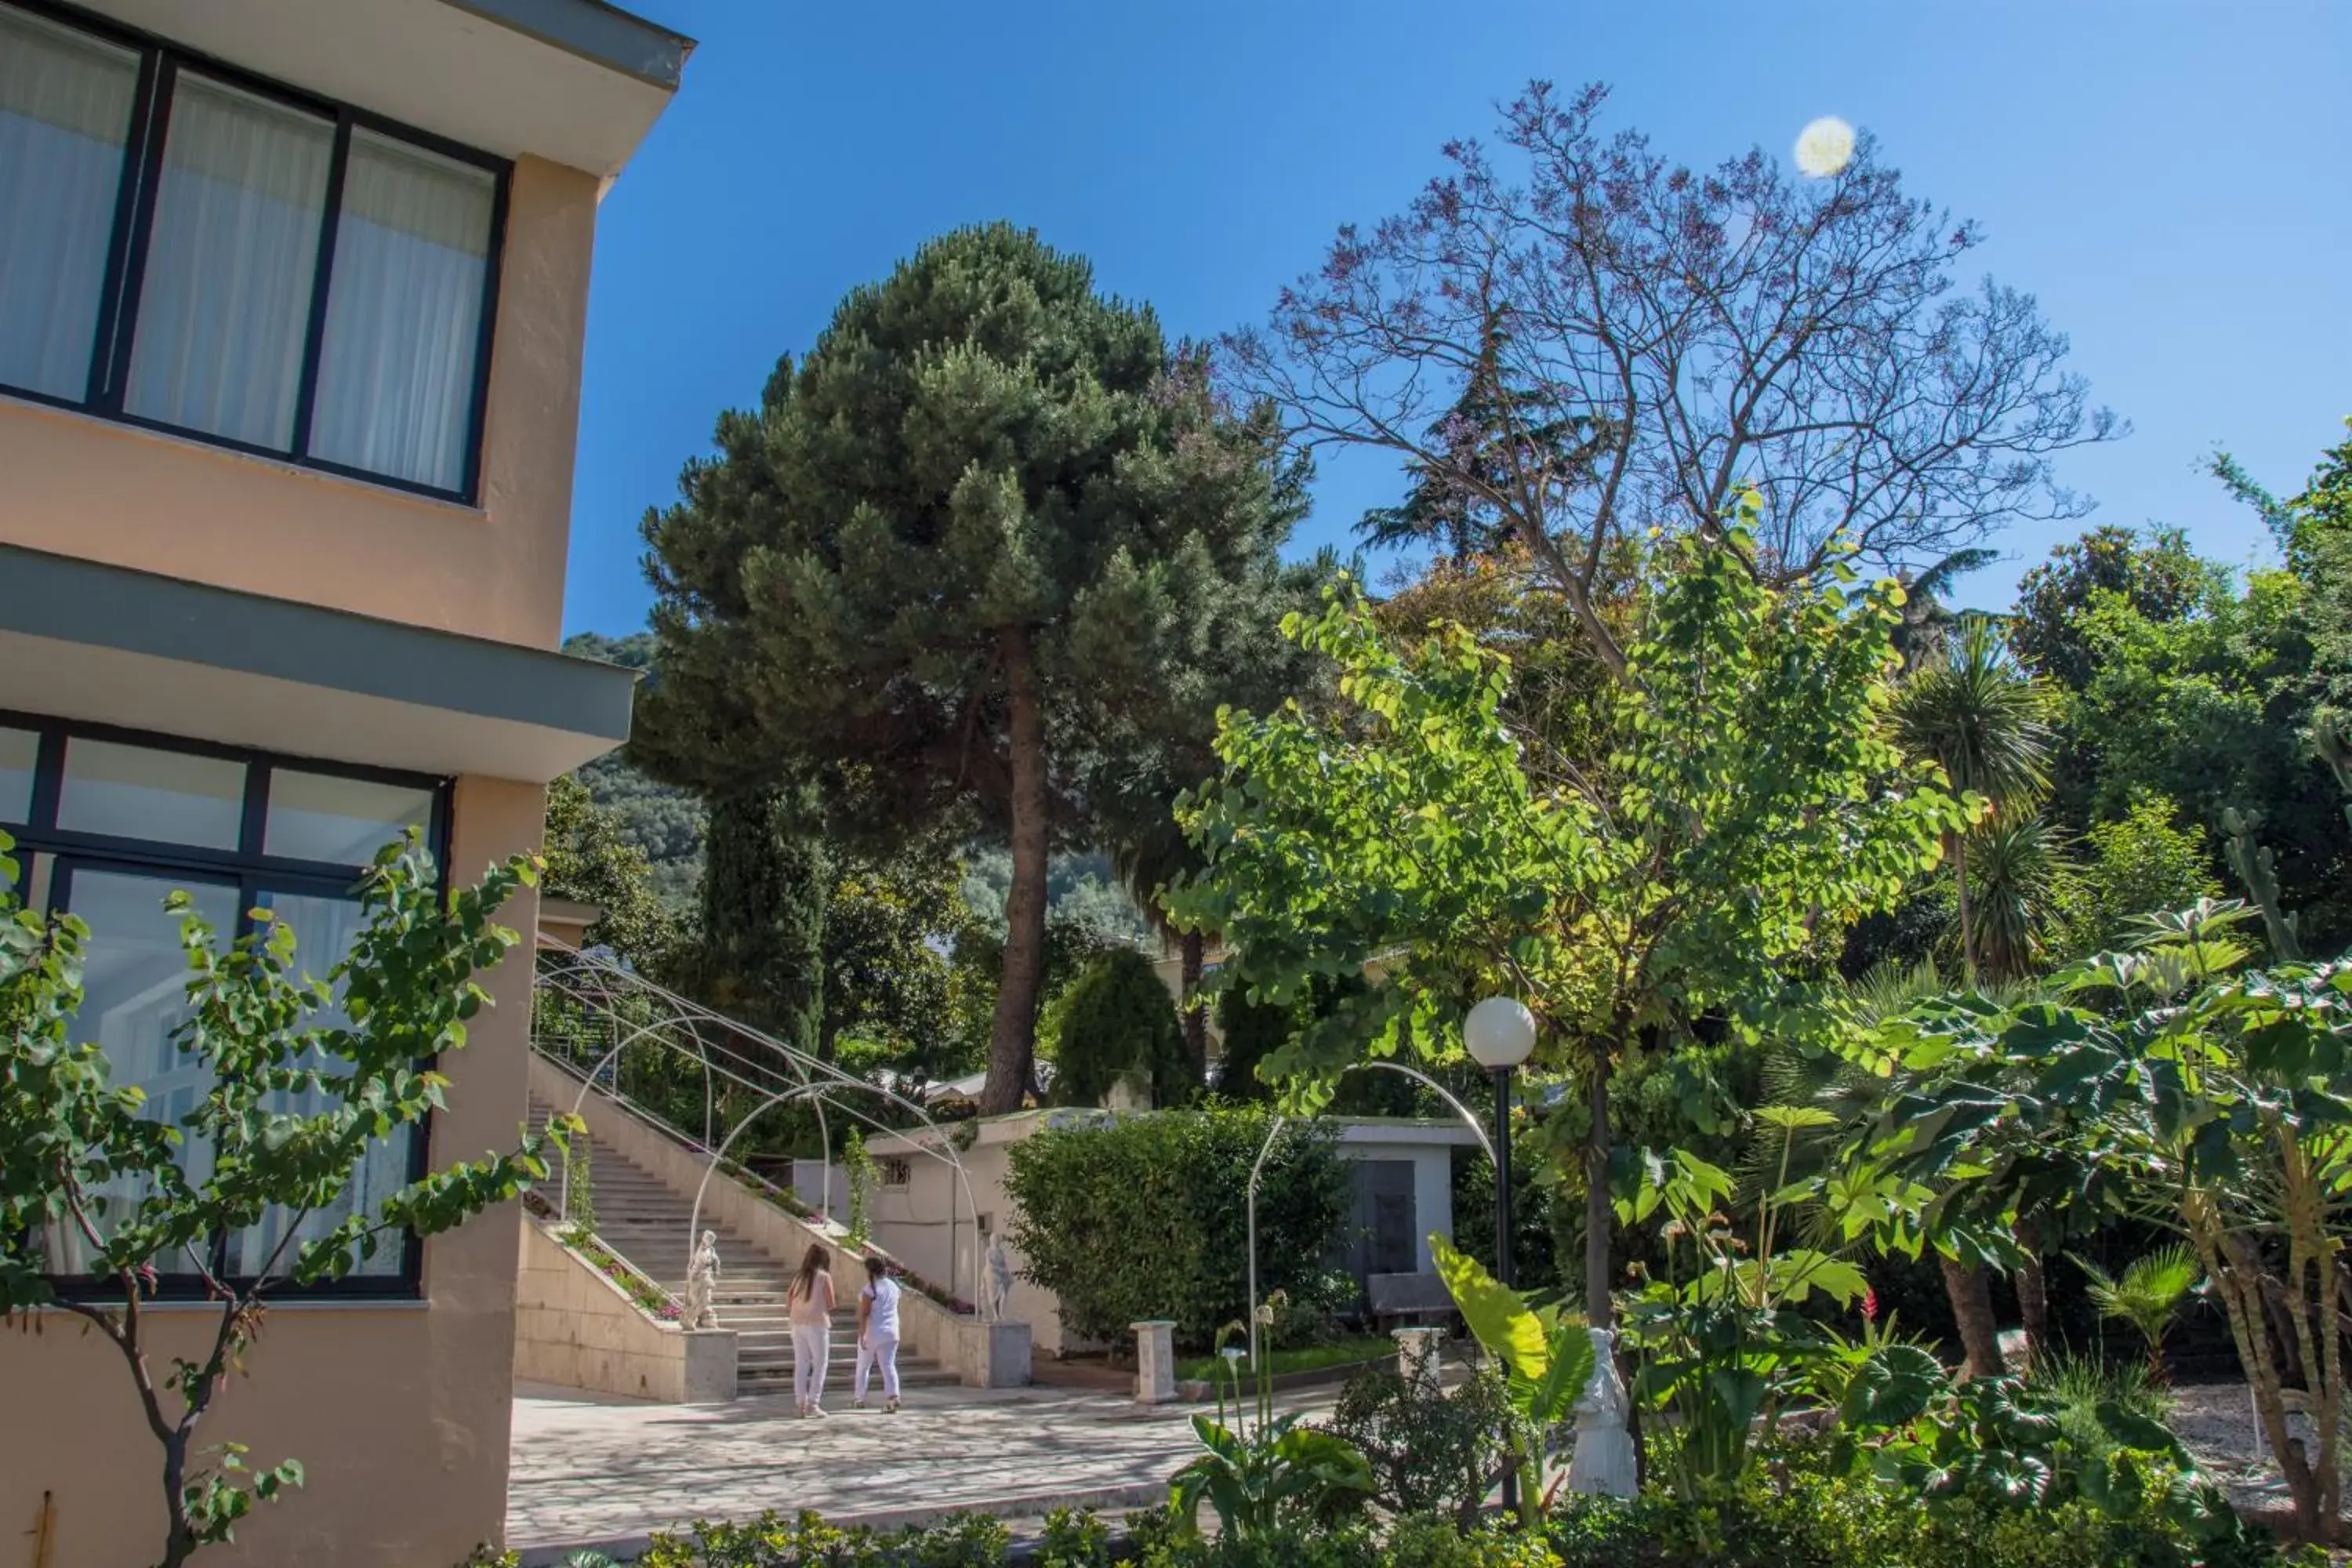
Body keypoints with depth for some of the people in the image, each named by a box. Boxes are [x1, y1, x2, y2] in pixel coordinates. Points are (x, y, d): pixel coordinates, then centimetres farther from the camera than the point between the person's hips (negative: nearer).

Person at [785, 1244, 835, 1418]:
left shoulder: (797, 1276, 6)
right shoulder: (824, 1277, -6)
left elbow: (788, 1303, 7)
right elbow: (830, 1304, -4)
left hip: (798, 1324, 5)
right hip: (817, 1324, -5)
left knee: (801, 1365, 11)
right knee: (819, 1365, 3)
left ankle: (802, 1404, 11)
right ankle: (813, 1404, -4)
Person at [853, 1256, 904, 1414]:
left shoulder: (871, 1288, -13)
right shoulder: (894, 1286, 9)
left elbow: (864, 1313, -16)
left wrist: (861, 1334, -17)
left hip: (873, 1333, -5)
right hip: (891, 1332, 5)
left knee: (863, 1367, 13)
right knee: (888, 1366, -1)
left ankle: (859, 1399, 24)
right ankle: (893, 1397, -18)